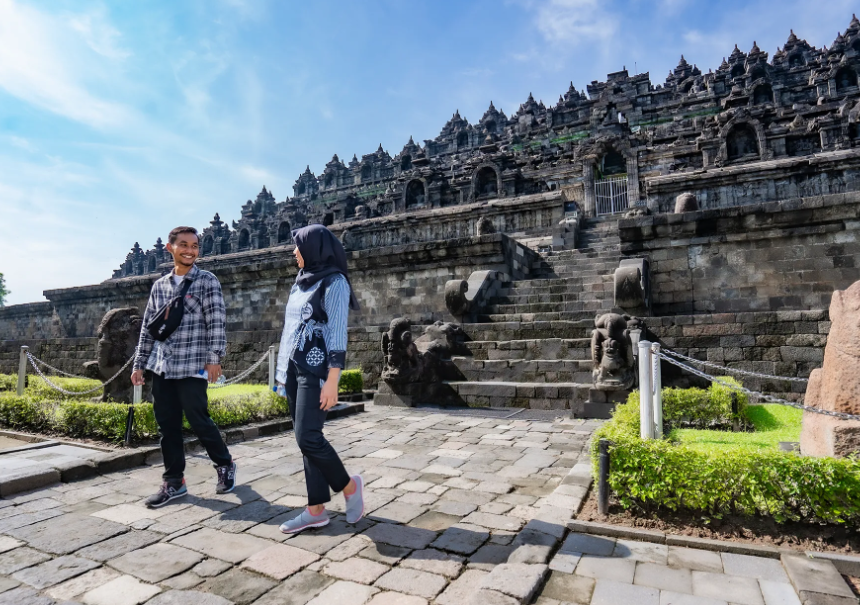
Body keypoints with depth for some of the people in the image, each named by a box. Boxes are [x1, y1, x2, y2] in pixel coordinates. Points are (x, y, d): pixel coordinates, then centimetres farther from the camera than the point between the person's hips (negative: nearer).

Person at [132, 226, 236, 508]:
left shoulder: (207, 281, -2)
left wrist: (214, 358, -19)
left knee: (199, 421, -1)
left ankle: (225, 465, 22)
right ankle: (174, 481, 22)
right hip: (161, 368, 5)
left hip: (192, 367, -5)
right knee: (167, 426, 9)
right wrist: (139, 364, 14)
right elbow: (148, 327, 17)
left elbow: (217, 322, -10)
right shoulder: (159, 286, 13)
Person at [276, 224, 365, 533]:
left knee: (307, 438, -12)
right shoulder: (301, 282, 16)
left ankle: (349, 485, 11)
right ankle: (316, 509, 15)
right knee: (305, 439, 7)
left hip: (316, 370, -8)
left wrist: (332, 381, -20)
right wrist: (284, 369, 18)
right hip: (295, 368, 8)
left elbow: (338, 333, -14)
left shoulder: (334, 282, -8)